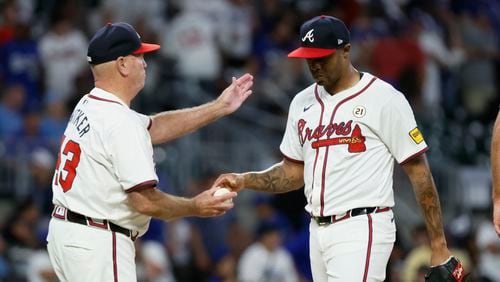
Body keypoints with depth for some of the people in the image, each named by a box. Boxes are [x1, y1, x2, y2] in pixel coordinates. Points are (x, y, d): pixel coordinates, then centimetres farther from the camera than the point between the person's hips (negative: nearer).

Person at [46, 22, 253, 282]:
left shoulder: (88, 106, 11)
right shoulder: (121, 123, -19)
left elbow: (154, 127, 21)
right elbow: (145, 201, -21)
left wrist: (218, 107, 21)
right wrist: (196, 207, -4)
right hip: (97, 243, -10)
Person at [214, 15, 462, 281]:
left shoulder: (384, 99, -8)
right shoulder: (303, 103, 13)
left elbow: (419, 171, -7)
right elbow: (294, 171, 21)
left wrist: (438, 244, -10)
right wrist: (245, 180, 3)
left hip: (362, 230, -7)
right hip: (319, 231, 7)